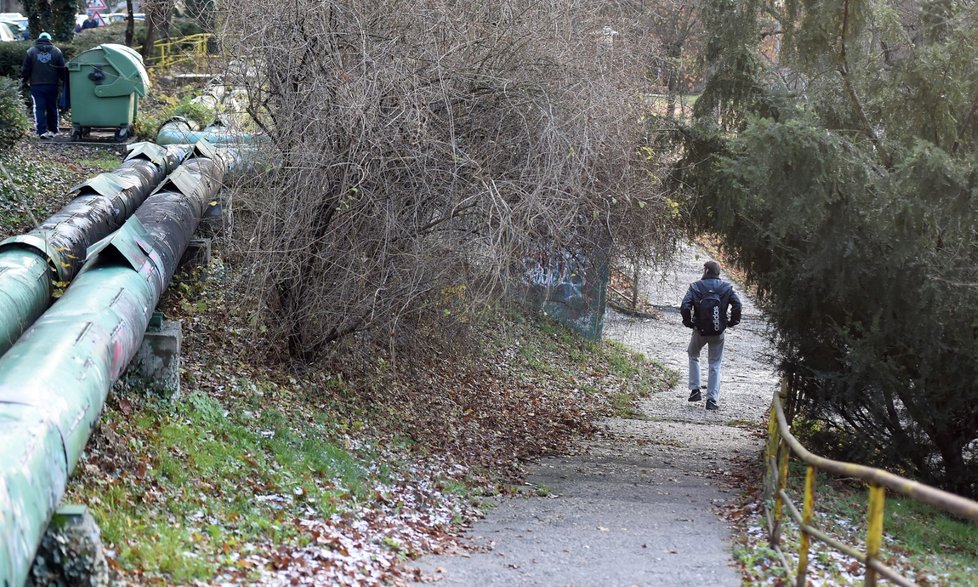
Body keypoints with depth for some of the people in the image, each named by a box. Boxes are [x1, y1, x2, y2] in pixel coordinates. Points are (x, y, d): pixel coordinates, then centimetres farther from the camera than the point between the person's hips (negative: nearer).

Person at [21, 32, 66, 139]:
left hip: (36, 85, -1)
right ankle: (53, 131, 15)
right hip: (52, 85, 1)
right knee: (52, 108, 11)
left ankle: (42, 131, -13)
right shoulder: (56, 51, 4)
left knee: (39, 108, -2)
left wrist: (25, 80, 16)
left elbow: (25, 69, 3)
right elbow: (62, 70, 5)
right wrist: (62, 80, 18)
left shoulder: (31, 51, 1)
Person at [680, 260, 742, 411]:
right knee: (715, 365, 10)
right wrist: (733, 321, 0)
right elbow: (737, 304, -14)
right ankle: (712, 400, 5)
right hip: (718, 332, 1)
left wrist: (688, 322, 0)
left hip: (700, 330, -1)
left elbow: (685, 307, -15)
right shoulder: (726, 288, -1)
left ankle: (695, 390, 18)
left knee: (693, 356, 26)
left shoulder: (695, 287, -5)